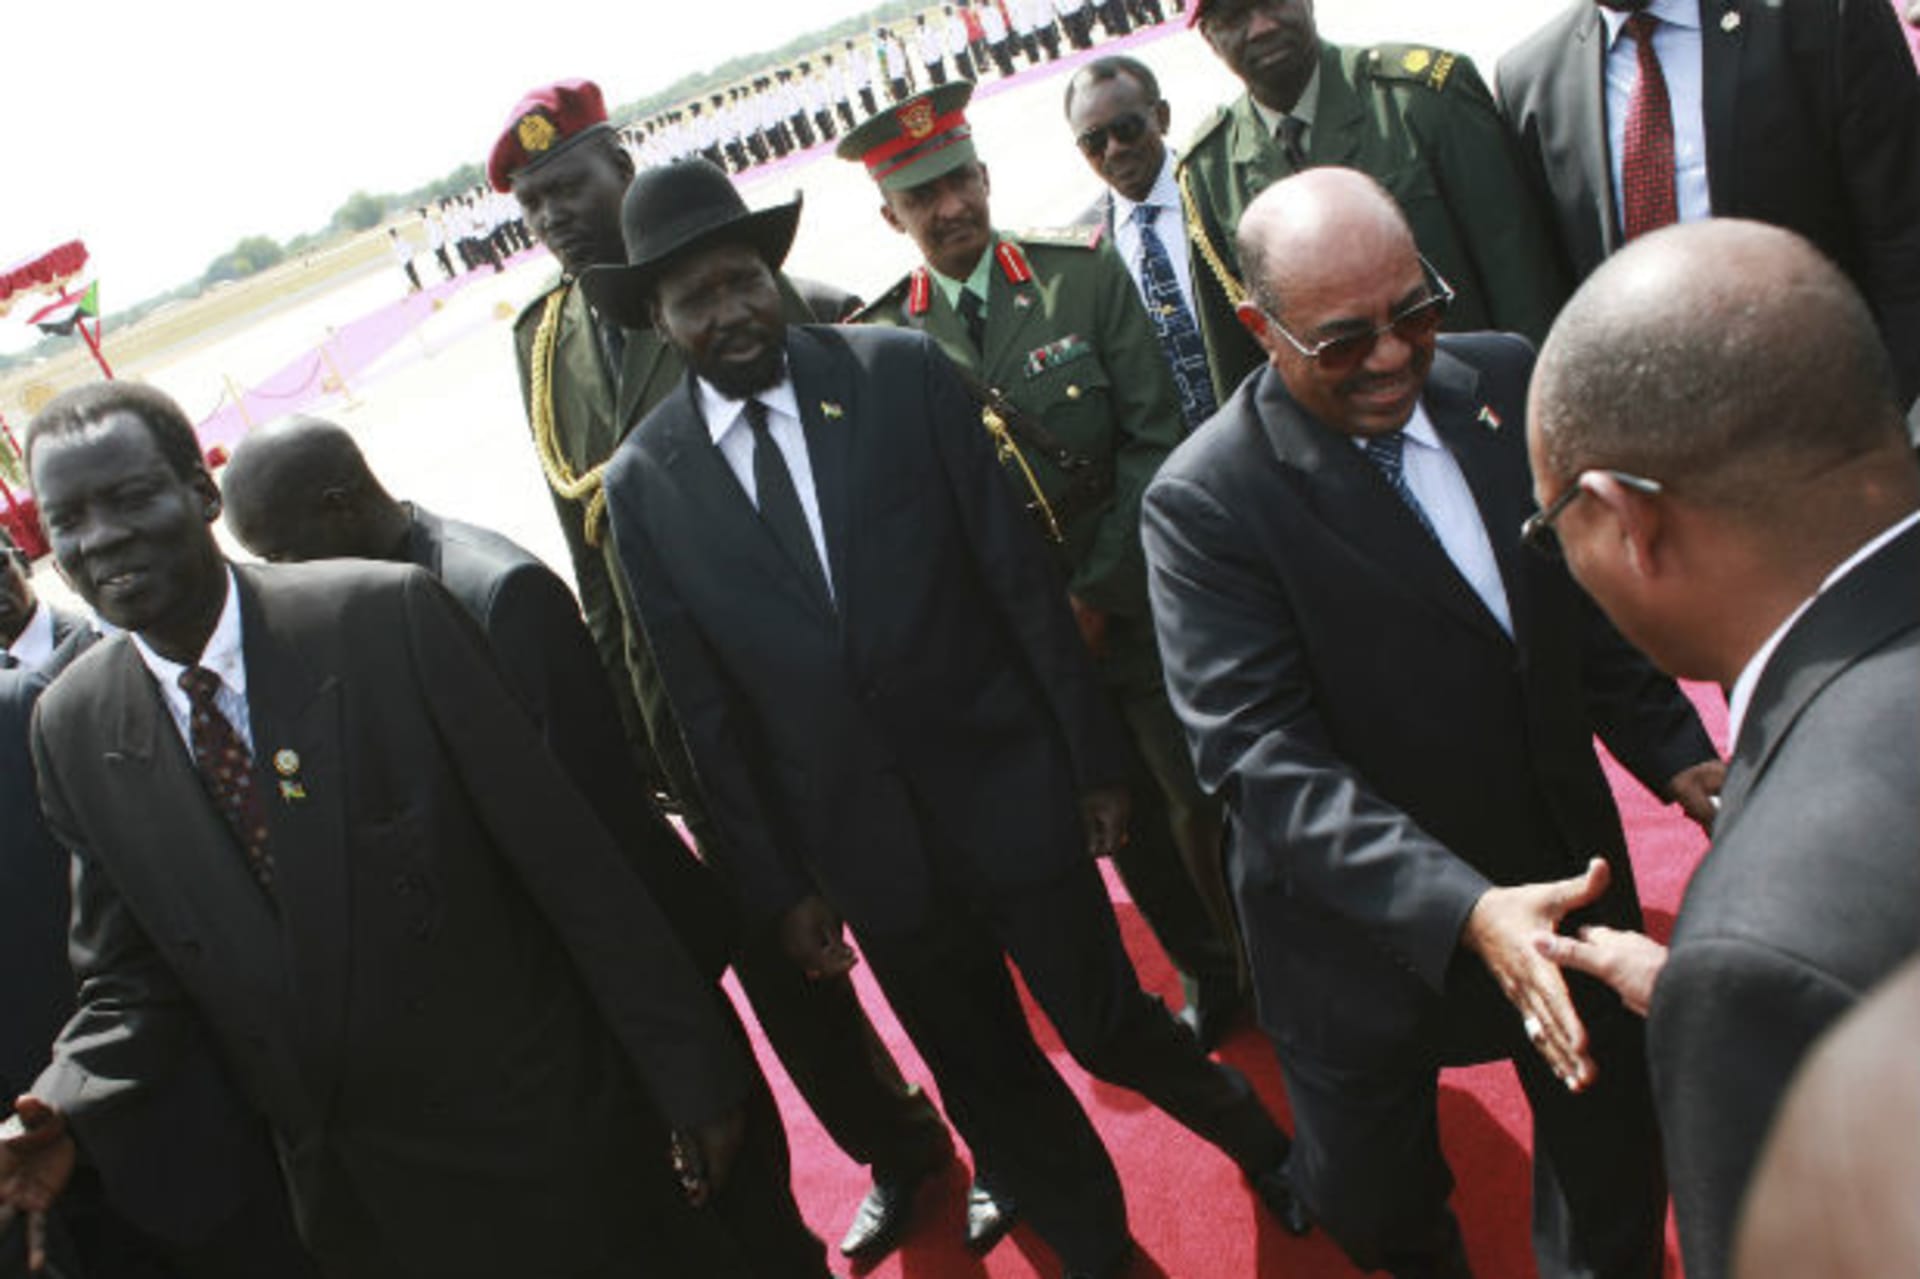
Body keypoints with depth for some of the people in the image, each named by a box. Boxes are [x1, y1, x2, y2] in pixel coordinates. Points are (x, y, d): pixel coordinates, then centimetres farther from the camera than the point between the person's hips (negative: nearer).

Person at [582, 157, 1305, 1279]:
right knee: (985, 1080, 16)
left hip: (1008, 793, -1)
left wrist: (1093, 758, -3)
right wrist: (778, 884, 3)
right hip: (864, 847, 2)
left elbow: (1021, 576, -5)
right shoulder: (644, 483, -4)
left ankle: (1256, 1135, 41)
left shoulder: (904, 372, -7)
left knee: (1107, 1025, 8)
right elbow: (704, 708, 1)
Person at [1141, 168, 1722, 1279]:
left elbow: (1589, 595, 10)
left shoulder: (1506, 380, -4)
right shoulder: (1205, 502, -21)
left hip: (1564, 863, 4)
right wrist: (1464, 909, -37)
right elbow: (1262, 758, -27)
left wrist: (1677, 751, 0)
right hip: (1372, 925, -4)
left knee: (1614, 1145, 19)